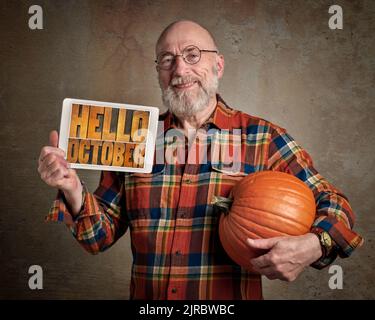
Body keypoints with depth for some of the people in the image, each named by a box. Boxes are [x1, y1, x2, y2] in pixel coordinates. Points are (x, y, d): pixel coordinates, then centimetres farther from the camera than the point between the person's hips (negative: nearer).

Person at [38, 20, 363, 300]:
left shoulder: (262, 137, -3)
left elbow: (332, 204, -1)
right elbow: (102, 234, 5)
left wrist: (313, 245, -20)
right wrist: (73, 190, -13)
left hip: (234, 296, -1)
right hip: (147, 294, 2)